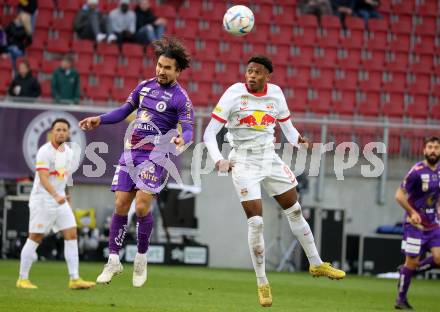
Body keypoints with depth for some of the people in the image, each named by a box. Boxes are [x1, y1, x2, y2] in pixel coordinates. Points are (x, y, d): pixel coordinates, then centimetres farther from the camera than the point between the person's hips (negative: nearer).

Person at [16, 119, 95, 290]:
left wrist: (66, 195, 22)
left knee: (72, 235, -2)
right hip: (42, 200, -7)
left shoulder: (68, 152, 9)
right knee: (35, 238, -3)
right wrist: (56, 195, -39)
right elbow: (43, 178, -26)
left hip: (60, 200, 7)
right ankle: (23, 279, 6)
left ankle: (74, 279, -2)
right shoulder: (45, 152, -15)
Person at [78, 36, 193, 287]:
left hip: (154, 156, -5)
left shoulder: (180, 98, -7)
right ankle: (113, 260, 7)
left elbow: (188, 130, -13)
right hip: (130, 152, 5)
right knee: (121, 206, -1)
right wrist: (100, 120, 8)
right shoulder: (145, 86, 11)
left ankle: (142, 257, 6)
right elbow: (125, 111, 21)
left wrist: (181, 139, -36)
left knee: (142, 207, -15)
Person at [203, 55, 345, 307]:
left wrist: (298, 140, -12)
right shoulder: (234, 94, -13)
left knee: (295, 211, 13)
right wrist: (219, 160, -28)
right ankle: (262, 283, 3)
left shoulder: (275, 93, -1)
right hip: (244, 164, -5)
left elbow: (287, 127, 10)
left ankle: (316, 264, 30)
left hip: (271, 160, 5)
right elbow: (209, 133, -13)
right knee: (256, 221, -9)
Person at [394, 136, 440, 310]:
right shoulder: (417, 171, -14)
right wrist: (412, 213, -21)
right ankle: (401, 299, 12)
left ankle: (410, 270, 17)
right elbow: (399, 195, -12)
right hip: (416, 224, -6)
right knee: (412, 261, -3)